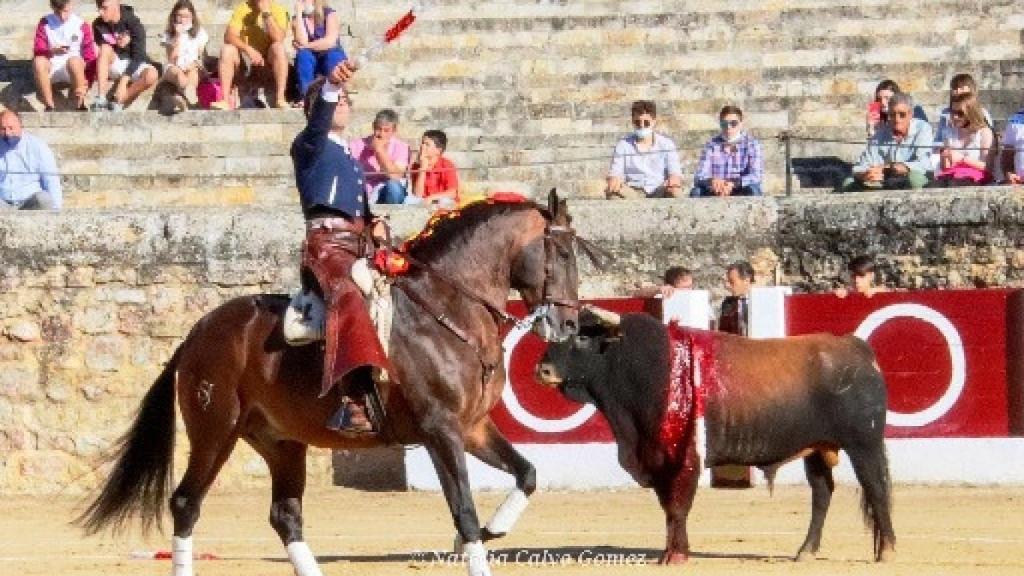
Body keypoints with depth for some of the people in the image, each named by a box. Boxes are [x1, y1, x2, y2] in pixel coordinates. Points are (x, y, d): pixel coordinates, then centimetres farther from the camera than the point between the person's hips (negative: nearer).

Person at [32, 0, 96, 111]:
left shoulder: (81, 25, -2)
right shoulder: (45, 23, 3)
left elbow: (90, 56, -3)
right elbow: (37, 50, -5)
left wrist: (87, 82, -17)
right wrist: (52, 51, -29)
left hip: (74, 69, -2)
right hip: (51, 68, 2)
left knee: (74, 61, -37)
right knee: (38, 61, -32)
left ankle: (80, 106, -25)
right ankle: (48, 106, -26)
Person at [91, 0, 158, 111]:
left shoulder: (133, 23, -18)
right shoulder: (98, 25, -7)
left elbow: (138, 56, -22)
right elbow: (102, 55, -7)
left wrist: (123, 82, -31)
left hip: (133, 65, -2)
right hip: (113, 67, 2)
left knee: (151, 75, -34)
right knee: (105, 50, -30)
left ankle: (118, 103, -23)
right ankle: (101, 100, -33)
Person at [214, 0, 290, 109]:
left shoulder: (278, 10, -7)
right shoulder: (243, 9, -4)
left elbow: (278, 38, -23)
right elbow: (229, 36, -17)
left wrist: (266, 13, -26)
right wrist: (248, 49, -32)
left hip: (269, 64, -1)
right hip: (245, 62, 1)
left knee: (278, 47, -30)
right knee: (227, 49, -25)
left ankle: (280, 99, -34)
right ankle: (225, 100, -32)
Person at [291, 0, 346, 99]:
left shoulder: (330, 14, -6)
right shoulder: (297, 18, 1)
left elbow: (330, 42, -20)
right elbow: (301, 42, -18)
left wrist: (305, 46, -17)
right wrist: (299, 13, -18)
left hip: (334, 60, -2)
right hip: (309, 65, 2)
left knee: (332, 55, -34)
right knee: (302, 54, -29)